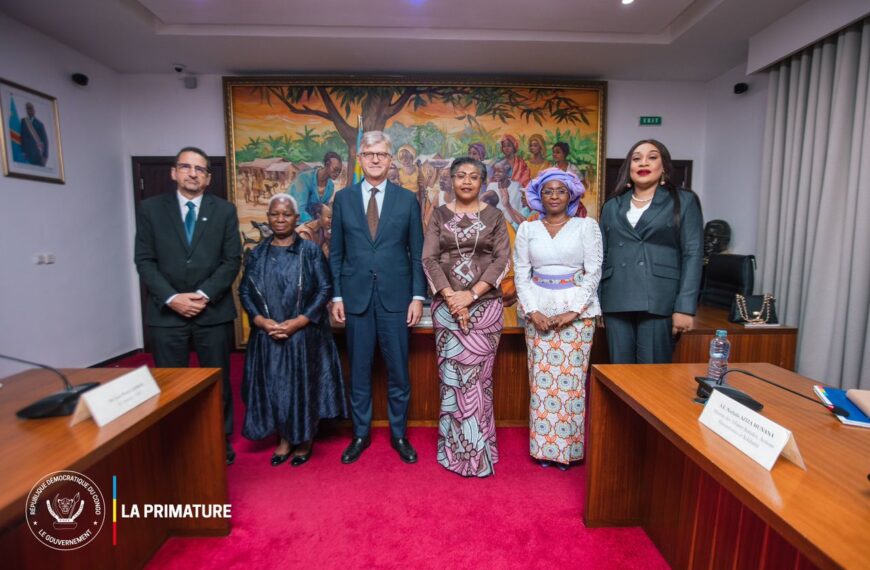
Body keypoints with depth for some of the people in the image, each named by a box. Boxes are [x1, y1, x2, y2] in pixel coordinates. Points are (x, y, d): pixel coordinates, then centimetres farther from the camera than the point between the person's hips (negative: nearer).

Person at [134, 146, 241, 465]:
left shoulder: (225, 211, 5)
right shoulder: (151, 208, 6)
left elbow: (232, 260, -1)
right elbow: (145, 261, 1)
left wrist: (204, 295, -11)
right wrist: (172, 298, -11)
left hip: (213, 311, 0)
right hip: (166, 312, 1)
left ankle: (221, 441, 25)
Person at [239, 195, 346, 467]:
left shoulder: (311, 250, -2)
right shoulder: (256, 253, 8)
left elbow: (324, 290, -7)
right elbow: (245, 291, 6)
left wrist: (298, 322, -16)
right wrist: (261, 321, -11)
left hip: (304, 335, -3)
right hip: (267, 335, 3)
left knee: (304, 386, 6)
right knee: (273, 388, 10)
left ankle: (304, 440, 26)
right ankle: (284, 439, 30)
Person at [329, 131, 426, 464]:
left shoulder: (407, 199, 4)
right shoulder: (343, 198, 7)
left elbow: (417, 252, 3)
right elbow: (335, 252, 7)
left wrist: (418, 296, -3)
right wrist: (336, 295, 1)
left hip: (395, 296, -1)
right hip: (356, 296, 1)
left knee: (398, 370, 8)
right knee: (359, 371, 11)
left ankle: (399, 434, 27)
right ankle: (361, 434, 30)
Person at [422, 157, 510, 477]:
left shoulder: (494, 217, 6)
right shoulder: (439, 215, 8)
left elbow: (502, 260, -3)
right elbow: (429, 259, -1)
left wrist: (471, 295, -13)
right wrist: (450, 296, -13)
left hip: (485, 306, 0)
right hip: (447, 306, 1)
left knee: (477, 376, 4)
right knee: (452, 376, 5)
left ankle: (476, 449, 21)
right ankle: (457, 448, 22)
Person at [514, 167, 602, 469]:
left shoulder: (587, 225, 3)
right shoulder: (527, 229, 8)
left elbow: (594, 272, -2)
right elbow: (521, 274, 4)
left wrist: (573, 311, -12)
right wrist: (532, 311, -8)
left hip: (577, 310, -1)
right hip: (538, 310, 2)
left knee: (571, 378, 2)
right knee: (541, 378, 4)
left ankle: (568, 447, 19)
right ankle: (543, 446, 19)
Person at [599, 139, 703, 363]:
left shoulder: (684, 201, 7)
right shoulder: (612, 206, 14)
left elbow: (692, 255, -1)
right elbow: (601, 256, 12)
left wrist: (685, 307, -11)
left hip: (658, 302, -2)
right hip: (616, 302, 3)